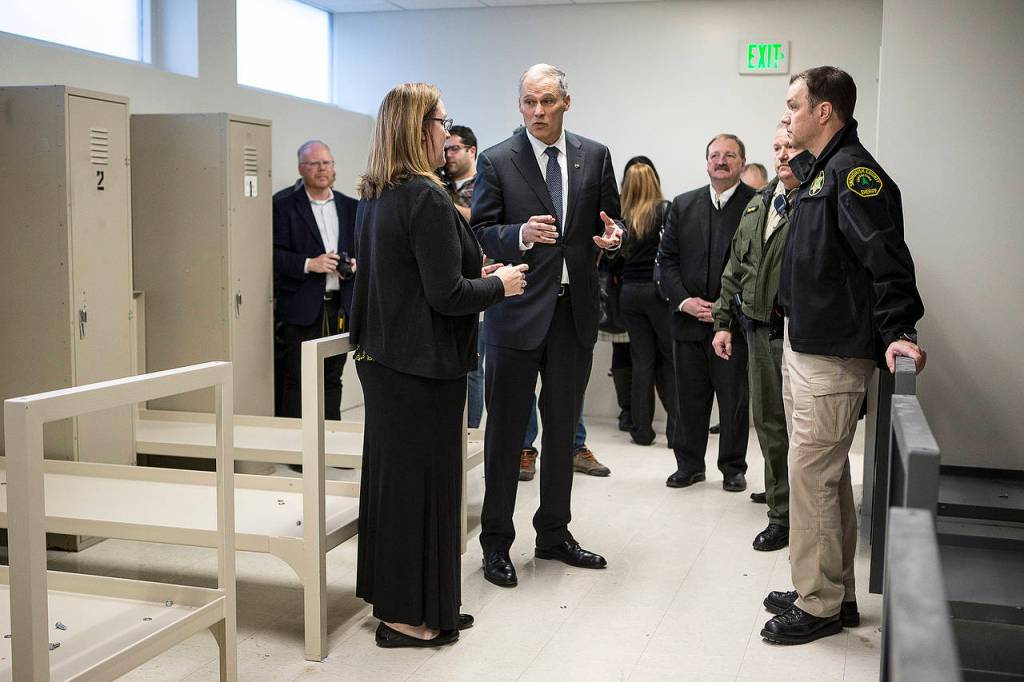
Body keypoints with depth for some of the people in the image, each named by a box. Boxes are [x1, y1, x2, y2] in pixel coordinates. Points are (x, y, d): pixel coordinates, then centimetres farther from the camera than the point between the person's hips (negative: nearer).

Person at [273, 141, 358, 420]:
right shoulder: (283, 205, -1)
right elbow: (275, 255, -7)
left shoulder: (350, 207, 13)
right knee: (296, 381, -1)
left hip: (340, 306, 4)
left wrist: (355, 264, -4)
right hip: (302, 308, -4)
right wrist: (309, 264, -20)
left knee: (332, 379, 11)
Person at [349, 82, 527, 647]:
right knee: (422, 479, 2)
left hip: (381, 356, 9)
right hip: (423, 365, -9)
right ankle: (409, 615, 14)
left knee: (390, 473, 16)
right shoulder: (427, 198, -18)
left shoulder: (373, 197, 10)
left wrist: (473, 278, 17)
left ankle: (390, 597, 29)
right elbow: (446, 295, -21)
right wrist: (499, 285, -4)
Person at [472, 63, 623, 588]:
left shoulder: (595, 156, 7)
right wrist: (521, 234, -24)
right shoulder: (496, 161, -2)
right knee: (506, 431, 3)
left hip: (575, 309, 4)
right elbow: (481, 233, -5)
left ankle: (554, 533, 29)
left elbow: (610, 220, 11)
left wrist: (612, 235, -12)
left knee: (563, 428, 14)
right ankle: (496, 542, 16)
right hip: (518, 310, -3)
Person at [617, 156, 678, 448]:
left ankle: (642, 430, 13)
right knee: (672, 359, 4)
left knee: (642, 361, 9)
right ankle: (676, 430, 1)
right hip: (660, 291, -3)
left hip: (630, 292, 3)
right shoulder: (665, 210, -7)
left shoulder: (621, 216, 2)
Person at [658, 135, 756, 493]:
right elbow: (667, 258, 8)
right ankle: (689, 464, 24)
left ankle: (733, 468, 20)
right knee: (689, 398, 10)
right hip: (689, 319, 3)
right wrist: (683, 300, -5)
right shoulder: (683, 205, 10)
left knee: (734, 400, 5)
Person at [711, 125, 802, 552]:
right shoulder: (758, 204, 16)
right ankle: (782, 513, 23)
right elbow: (735, 268, 20)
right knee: (768, 424, 11)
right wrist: (723, 321, 17)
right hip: (759, 331, 7)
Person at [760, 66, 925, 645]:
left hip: (832, 357, -10)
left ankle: (818, 606, 8)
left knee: (812, 474, -4)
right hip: (806, 347, 11)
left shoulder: (853, 171, -15)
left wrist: (897, 331, -29)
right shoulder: (820, 170, 15)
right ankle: (836, 594, 28)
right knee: (827, 475, 16)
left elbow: (887, 258, -24)